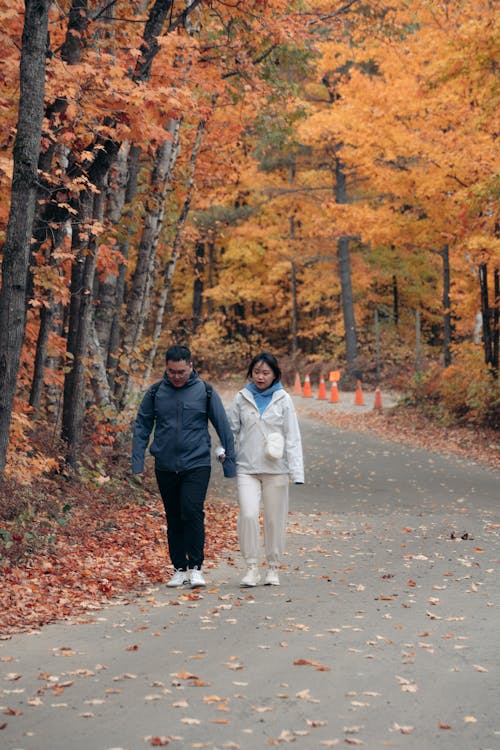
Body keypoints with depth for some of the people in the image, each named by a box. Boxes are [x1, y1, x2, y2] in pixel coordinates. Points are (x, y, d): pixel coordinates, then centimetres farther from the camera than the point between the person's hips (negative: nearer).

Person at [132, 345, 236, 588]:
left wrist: (229, 461, 0)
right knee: (174, 519, 9)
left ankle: (195, 567, -6)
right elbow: (142, 426, 7)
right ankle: (179, 569, 19)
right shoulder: (155, 392, 2)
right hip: (165, 467, 3)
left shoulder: (205, 391, -2)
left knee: (192, 512, -15)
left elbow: (223, 426, 2)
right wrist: (137, 461, 0)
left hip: (197, 465, -3)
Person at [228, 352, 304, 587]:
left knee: (275, 519, 5)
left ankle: (273, 568, 20)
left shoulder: (283, 399, 2)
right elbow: (231, 428, 10)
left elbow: (292, 436, 1)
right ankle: (251, 567, -5)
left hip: (276, 469, 0)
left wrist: (296, 470, -6)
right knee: (248, 514, -15)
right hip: (247, 468, 0)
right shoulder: (242, 398, 6)